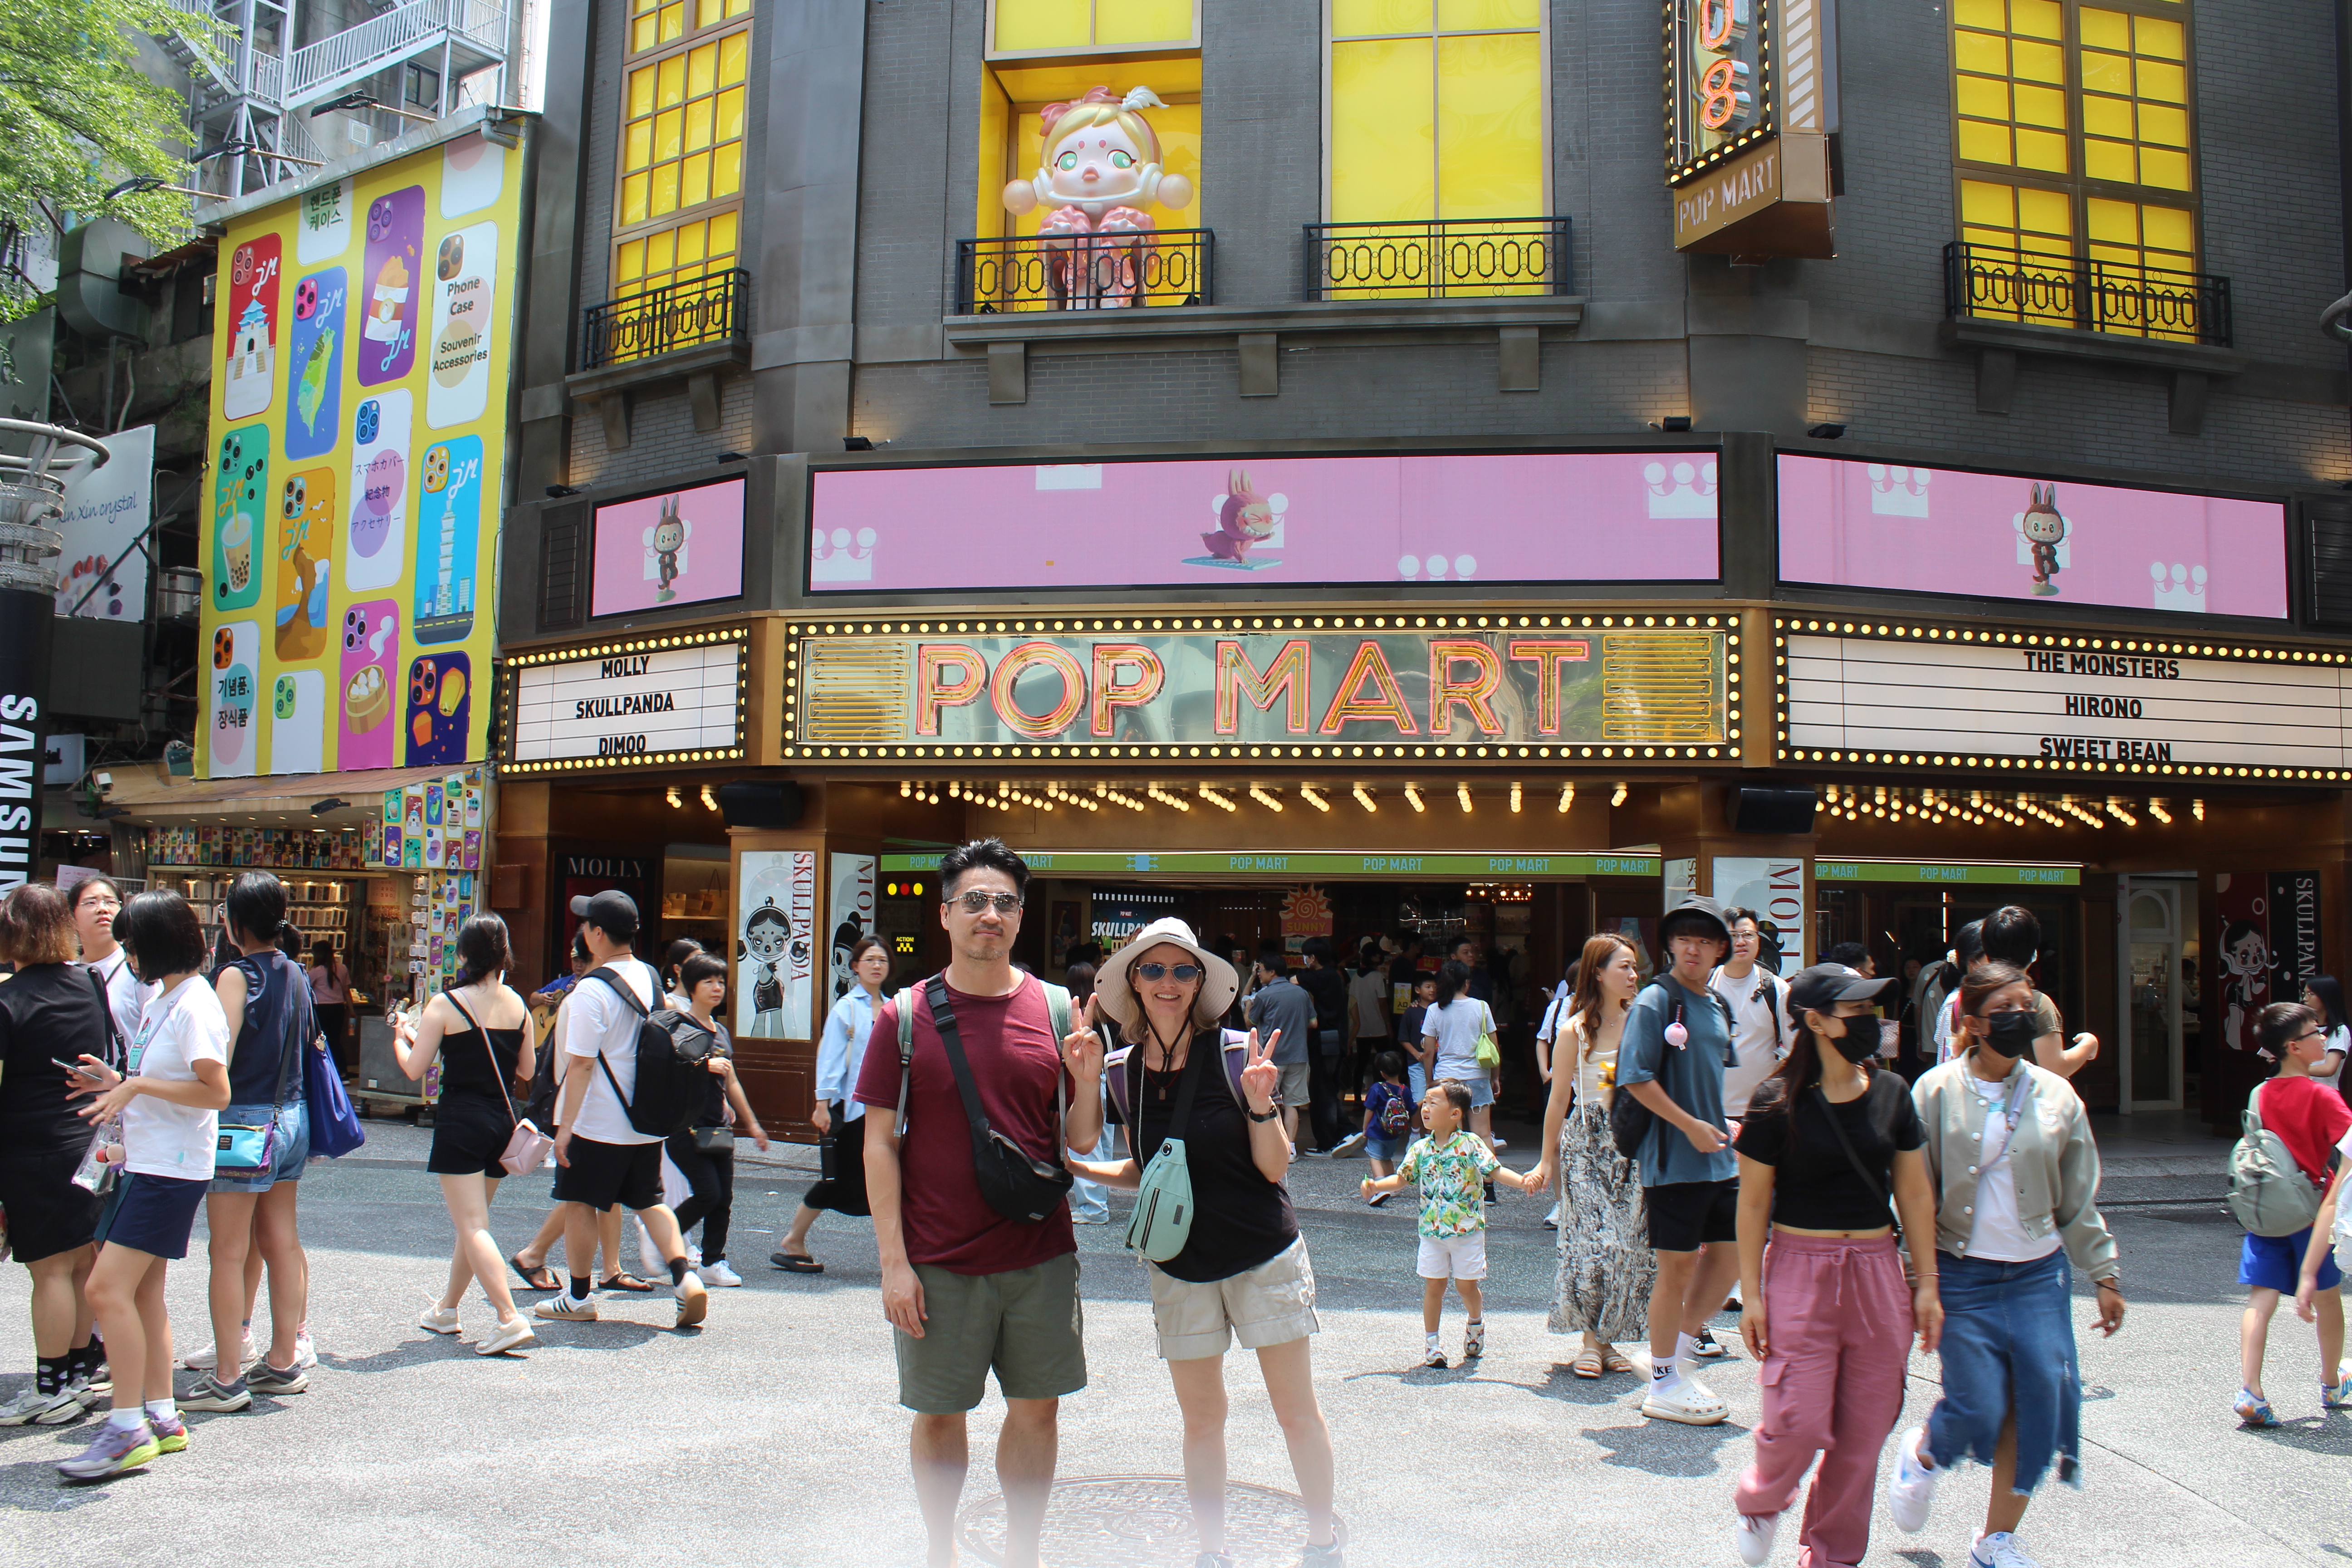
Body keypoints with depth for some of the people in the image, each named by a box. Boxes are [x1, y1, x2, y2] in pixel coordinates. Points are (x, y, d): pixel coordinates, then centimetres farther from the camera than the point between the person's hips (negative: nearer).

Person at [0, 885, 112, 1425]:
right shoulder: (89, 984, 4)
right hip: (89, 1142, 6)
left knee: (50, 1269, 0)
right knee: (83, 1265, 12)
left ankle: (51, 1391, 7)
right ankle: (79, 1374, 22)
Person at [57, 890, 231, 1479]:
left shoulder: (195, 1005, -16)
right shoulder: (159, 1000, 14)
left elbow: (216, 1092, -21)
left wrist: (136, 1085, -19)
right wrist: (117, 1080, 9)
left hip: (170, 1169, -10)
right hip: (144, 1161, 10)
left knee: (108, 1289, -12)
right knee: (141, 1290, 13)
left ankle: (128, 1429, -7)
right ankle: (161, 1417, 21)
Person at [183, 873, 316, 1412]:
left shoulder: (236, 976, -13)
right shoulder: (296, 975, 8)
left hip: (245, 1121, -7)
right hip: (291, 1116, 8)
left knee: (229, 1253, -1)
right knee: (281, 1240, 12)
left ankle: (227, 1379, 4)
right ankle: (283, 1361, 19)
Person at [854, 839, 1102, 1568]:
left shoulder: (1055, 1010, 1)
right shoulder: (905, 1015, -4)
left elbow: (1081, 1140, 5)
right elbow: (880, 1143, -3)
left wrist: (1087, 1079, -15)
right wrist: (894, 1262, -8)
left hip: (1039, 1256, 2)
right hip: (940, 1262, -2)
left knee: (1037, 1409, 12)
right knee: (939, 1413, 10)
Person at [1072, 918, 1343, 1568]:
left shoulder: (1235, 1055, -13)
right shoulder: (1122, 1070, -2)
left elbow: (1275, 1169, -10)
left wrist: (1260, 1105, -26)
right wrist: (1075, 1167, -2)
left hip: (1264, 1258, -3)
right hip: (1180, 1267, 3)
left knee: (1296, 1410, 5)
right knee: (1201, 1419, 11)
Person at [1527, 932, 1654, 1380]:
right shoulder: (1574, 1031, -5)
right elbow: (1559, 1099, -1)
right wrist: (1547, 1159, 1)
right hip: (1586, 1144, -4)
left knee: (1629, 1245, 2)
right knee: (1592, 1242, -8)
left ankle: (1608, 1338, 15)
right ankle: (1589, 1340, 6)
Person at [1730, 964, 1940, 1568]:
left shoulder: (1891, 1093, 3)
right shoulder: (1777, 1103, -8)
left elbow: (1915, 1194, 10)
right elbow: (1753, 1203, -4)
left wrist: (1926, 1283, 9)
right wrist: (1750, 1293, -5)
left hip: (1876, 1272, 4)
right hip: (1799, 1268, -4)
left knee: (1863, 1430, 7)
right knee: (1799, 1422, -6)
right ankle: (1762, 1502, 26)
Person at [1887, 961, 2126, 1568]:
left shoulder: (2055, 1095, 5)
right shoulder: (1937, 1092, -6)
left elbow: (2079, 1199, 12)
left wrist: (2104, 1274, 11)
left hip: (2039, 1274, 3)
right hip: (1963, 1275, -3)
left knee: (2037, 1402, -1)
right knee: (1978, 1408, -6)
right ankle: (1923, 1453, 30)